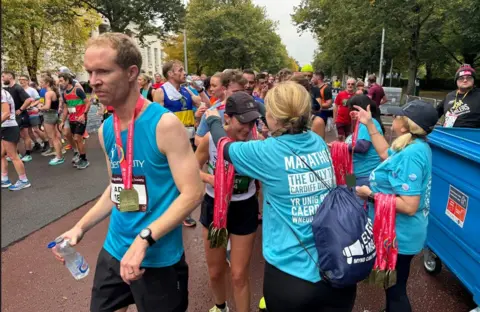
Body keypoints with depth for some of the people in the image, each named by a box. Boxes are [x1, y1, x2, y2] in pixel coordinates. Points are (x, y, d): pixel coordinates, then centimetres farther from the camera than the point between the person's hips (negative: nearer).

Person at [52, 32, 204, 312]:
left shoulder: (165, 124, -18)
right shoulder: (105, 130, 3)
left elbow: (192, 193, -20)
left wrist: (144, 238, -26)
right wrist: (81, 227, 5)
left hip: (158, 258, -6)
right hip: (114, 251, 6)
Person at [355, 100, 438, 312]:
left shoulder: (411, 154, -31)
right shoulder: (417, 146, -1)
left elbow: (409, 206, -34)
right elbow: (386, 154, 16)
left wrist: (370, 194, -24)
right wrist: (369, 125, 13)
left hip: (398, 236, -10)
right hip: (397, 233, 10)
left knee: (395, 289, 14)